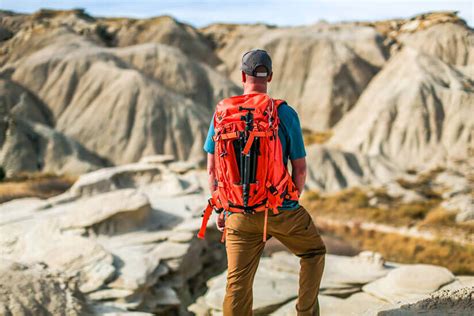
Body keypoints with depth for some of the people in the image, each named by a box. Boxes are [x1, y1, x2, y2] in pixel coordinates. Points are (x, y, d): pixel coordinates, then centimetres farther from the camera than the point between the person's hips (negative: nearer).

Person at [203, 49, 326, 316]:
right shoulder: (286, 114, -8)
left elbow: (212, 169, 1)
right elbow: (300, 169, -4)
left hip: (240, 213, 2)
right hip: (281, 210, -2)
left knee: (238, 284, 8)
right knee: (314, 252, 26)